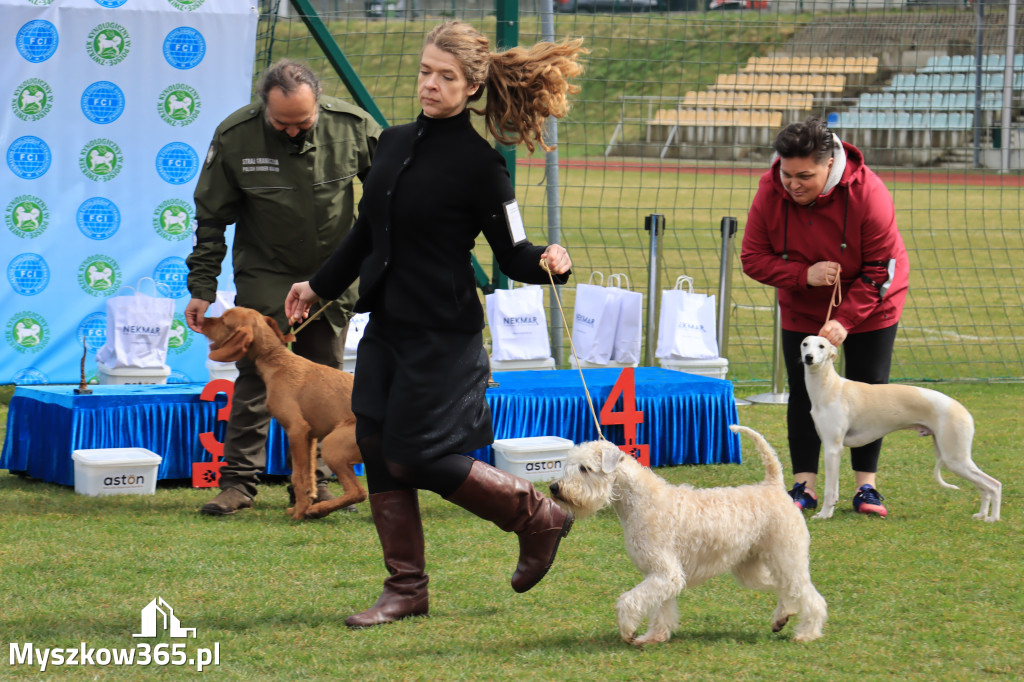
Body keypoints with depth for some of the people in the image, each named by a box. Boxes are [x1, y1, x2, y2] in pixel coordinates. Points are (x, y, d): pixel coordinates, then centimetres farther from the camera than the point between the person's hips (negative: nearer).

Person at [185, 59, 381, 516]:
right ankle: (238, 482, -1)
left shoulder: (352, 127, -14)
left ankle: (314, 482, 14)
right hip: (265, 276, -2)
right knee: (255, 376, -6)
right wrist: (202, 289, -8)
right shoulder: (235, 136, -16)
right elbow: (211, 217, -6)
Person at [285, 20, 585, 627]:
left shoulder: (479, 164, -11)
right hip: (386, 323, 7)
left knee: (414, 457, -8)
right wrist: (321, 286, 31)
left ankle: (538, 517, 11)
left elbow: (512, 254, -10)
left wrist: (550, 262, -31)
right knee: (376, 448, 4)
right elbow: (368, 232, 22)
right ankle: (407, 589, 14)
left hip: (442, 333, -7)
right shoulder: (395, 143, 9)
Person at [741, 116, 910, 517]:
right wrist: (804, 274, -30)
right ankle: (804, 487, 4)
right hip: (802, 309, 2)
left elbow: (881, 270, -23)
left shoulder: (868, 193, -29)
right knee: (802, 393, -1)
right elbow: (753, 258, -14)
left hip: (867, 306, -2)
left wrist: (845, 320, -30)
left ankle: (866, 486, 6)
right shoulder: (770, 192, -21)